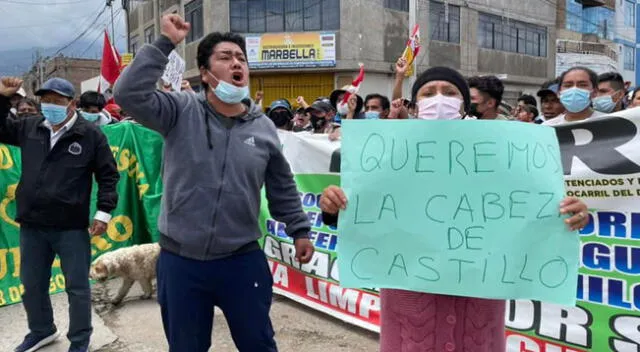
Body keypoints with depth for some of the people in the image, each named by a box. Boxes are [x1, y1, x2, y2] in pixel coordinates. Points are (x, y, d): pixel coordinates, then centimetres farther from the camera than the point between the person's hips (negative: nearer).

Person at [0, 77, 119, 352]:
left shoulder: (90, 134, -7)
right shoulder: (29, 128, 5)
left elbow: (108, 175, -4)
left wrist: (104, 211, -10)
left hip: (71, 227, -4)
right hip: (31, 226, 5)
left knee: (77, 287, 7)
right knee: (32, 285, 19)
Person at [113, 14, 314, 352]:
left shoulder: (263, 127, 0)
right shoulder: (181, 111, -6)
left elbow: (283, 186, 11)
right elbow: (129, 94, -21)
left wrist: (300, 230, 14)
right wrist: (164, 43, -20)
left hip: (243, 261, 1)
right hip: (180, 261, 0)